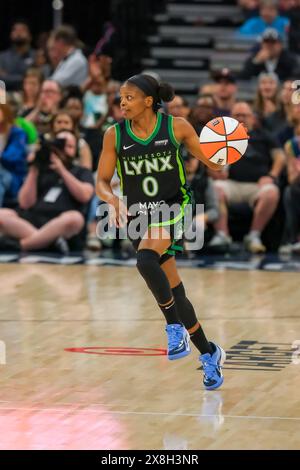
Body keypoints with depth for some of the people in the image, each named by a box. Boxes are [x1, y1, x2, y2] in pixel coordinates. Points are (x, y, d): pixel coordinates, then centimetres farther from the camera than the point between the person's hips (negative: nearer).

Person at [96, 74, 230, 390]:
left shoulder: (176, 127, -8)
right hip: (139, 215, 4)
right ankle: (209, 354, 23)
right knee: (173, 290, 8)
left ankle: (174, 326, -13)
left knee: (146, 261, -32)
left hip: (173, 209, -4)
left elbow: (213, 164, 2)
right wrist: (113, 200, -19)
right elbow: (102, 181, 2)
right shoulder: (115, 135, -3)